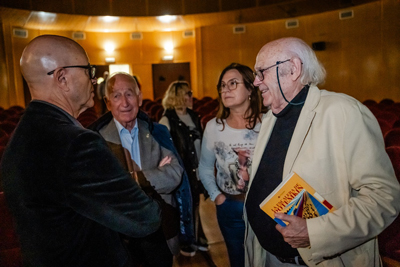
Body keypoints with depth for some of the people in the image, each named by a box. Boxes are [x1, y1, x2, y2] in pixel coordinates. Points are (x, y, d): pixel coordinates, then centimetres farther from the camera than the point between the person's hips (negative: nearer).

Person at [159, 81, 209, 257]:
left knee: (195, 205, 16)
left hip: (196, 171, 5)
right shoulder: (167, 120, -13)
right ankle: (184, 241, 30)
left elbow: (200, 143, 11)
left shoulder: (194, 117, 6)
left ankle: (196, 237, 35)